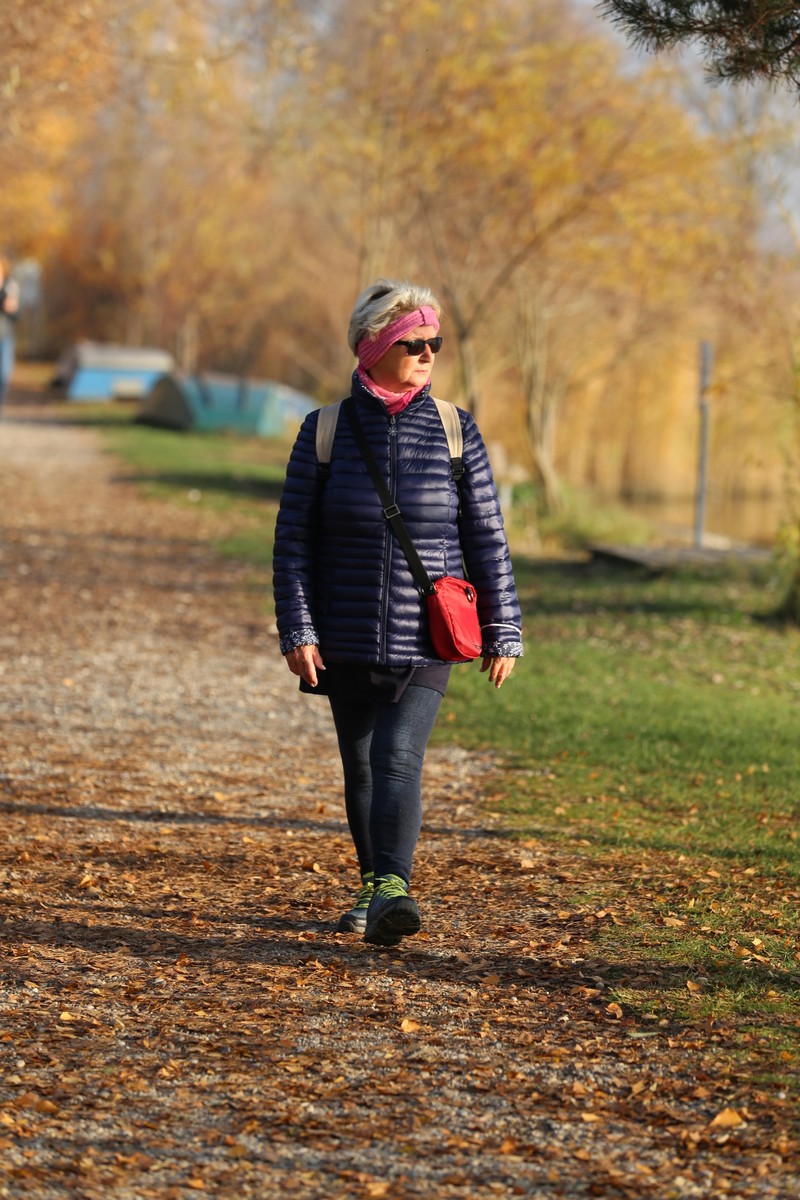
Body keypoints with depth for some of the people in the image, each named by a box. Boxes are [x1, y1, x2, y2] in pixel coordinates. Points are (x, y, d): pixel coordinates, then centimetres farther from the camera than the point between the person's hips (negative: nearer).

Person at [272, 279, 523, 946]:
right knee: (361, 765, 12)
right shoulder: (325, 432, 1)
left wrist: (503, 632, 3)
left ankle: (392, 892, -27)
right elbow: (294, 537, 2)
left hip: (426, 640, -2)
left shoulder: (455, 432, 2)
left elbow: (488, 539, 5)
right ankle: (374, 886, 29)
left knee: (398, 755, -18)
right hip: (346, 640, 2)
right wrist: (297, 629, -6)